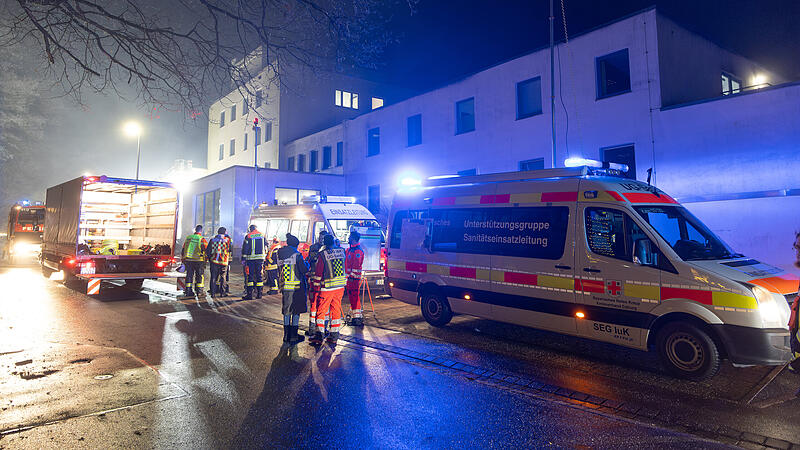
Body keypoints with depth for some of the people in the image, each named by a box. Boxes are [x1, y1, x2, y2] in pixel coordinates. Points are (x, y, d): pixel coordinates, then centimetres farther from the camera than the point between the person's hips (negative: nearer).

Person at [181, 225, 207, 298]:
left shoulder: (188, 238, 9)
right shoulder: (202, 239, -9)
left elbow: (183, 249, 15)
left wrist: (183, 259, 22)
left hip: (188, 260, 5)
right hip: (198, 261, -5)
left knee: (189, 275, 10)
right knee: (199, 276, 5)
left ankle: (188, 291, 11)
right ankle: (199, 292, 7)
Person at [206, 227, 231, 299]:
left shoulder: (212, 240, 3)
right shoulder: (227, 241, -1)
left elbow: (207, 251, 6)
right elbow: (229, 252, 5)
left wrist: (209, 259, 18)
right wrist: (229, 261, 16)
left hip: (214, 261, 1)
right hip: (224, 263, -1)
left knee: (213, 278, 6)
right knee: (223, 277, 12)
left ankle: (213, 293, 3)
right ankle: (222, 292, 10)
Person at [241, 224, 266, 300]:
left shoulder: (248, 236, -4)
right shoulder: (262, 235, 9)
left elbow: (245, 248, -5)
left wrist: (243, 259, -2)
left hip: (251, 258, -4)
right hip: (260, 258, 4)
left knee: (250, 276, -1)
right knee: (259, 275, 9)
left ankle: (249, 294, -3)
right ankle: (259, 293, 9)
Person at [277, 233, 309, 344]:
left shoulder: (278, 254, 6)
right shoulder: (297, 255, -12)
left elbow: (278, 270, 11)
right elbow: (304, 270, -10)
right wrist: (306, 263, 9)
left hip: (284, 287, 6)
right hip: (296, 286, -5)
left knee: (286, 311, 15)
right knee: (296, 311, 3)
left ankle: (286, 335, 22)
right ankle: (293, 337, 5)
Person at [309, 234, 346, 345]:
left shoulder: (323, 254, -11)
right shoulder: (341, 251, 2)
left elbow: (318, 272, -7)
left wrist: (316, 288, 0)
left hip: (327, 287, -4)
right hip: (340, 286, 4)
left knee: (321, 310, 6)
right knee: (336, 310, 11)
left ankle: (319, 335, 2)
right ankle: (334, 336, 15)